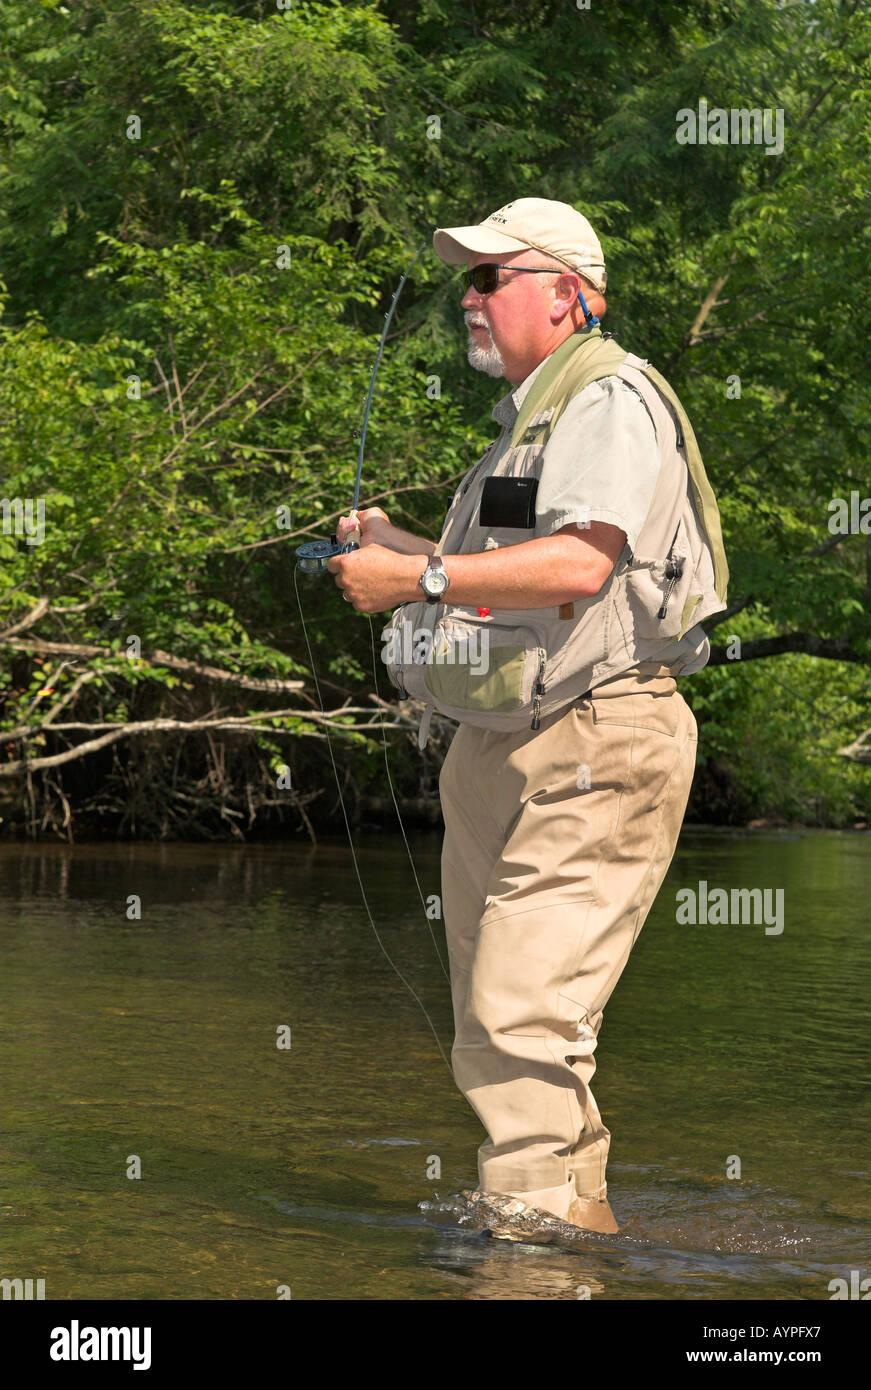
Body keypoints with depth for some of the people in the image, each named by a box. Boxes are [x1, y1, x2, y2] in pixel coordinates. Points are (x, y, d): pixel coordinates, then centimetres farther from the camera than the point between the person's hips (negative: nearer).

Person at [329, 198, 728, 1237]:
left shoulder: (612, 400, -10)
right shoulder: (529, 416, 24)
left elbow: (579, 564, -25)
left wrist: (419, 578, -20)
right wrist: (401, 547, 17)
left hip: (595, 745, -11)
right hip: (501, 754, 11)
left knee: (523, 1019, -17)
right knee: (491, 1030, 13)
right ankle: (577, 1211, 22)